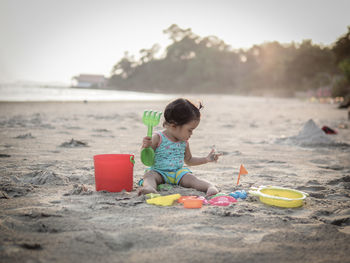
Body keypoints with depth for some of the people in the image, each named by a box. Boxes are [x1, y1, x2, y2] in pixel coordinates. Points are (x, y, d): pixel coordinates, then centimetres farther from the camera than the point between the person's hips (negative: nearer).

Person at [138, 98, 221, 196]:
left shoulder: (184, 142, 9)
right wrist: (146, 147, -27)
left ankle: (211, 187, -42)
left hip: (178, 172, 3)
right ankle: (149, 187, -61)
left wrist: (206, 159, 18)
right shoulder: (158, 138, -8)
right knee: (150, 175, -32)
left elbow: (188, 160, 25)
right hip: (159, 172, -3)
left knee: (191, 178, -25)